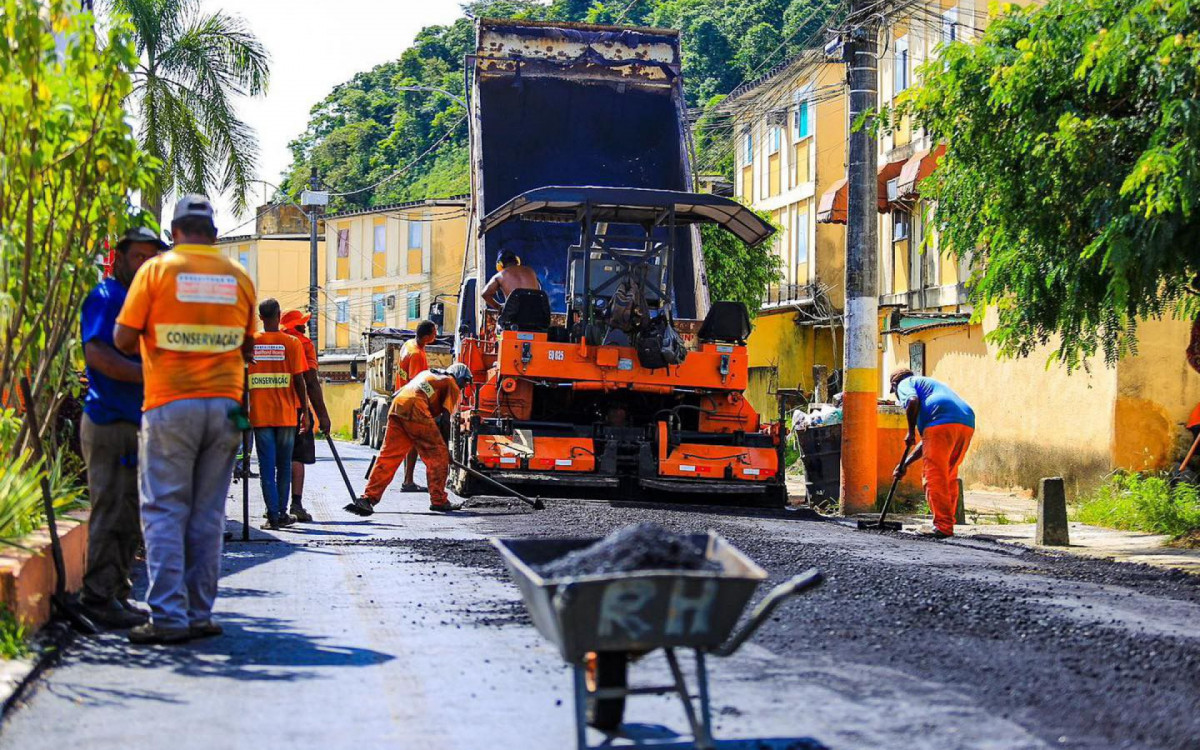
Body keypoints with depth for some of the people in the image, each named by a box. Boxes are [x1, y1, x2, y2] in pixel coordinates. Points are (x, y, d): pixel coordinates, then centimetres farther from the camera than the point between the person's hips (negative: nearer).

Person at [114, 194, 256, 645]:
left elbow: (123, 339, -2)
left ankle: (168, 618, -6)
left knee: (165, 513, 0)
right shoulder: (238, 277, 7)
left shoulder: (157, 269, -2)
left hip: (170, 406, -3)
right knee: (208, 515, 8)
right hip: (224, 404, 3)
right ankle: (199, 615, 10)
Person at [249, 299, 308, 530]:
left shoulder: (250, 343, 1)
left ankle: (273, 515, -5)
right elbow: (299, 381, -5)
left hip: (259, 414, 0)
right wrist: (304, 409, 4)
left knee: (267, 465, 2)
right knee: (284, 465, 12)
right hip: (286, 415, 0)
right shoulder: (292, 343, -3)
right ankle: (282, 513, 14)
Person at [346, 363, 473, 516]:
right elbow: (446, 417, 6)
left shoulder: (428, 374, 37)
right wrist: (445, 447, 11)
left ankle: (368, 498, -4)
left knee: (388, 456, 4)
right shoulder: (452, 385, 16)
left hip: (396, 406, 7)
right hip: (415, 409, -7)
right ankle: (439, 501, 7)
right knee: (438, 456, 5)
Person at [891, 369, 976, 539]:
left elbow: (913, 400, -9)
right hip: (967, 424, 8)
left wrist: (911, 432, 2)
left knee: (935, 478, -6)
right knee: (949, 478, 16)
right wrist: (905, 464, 39)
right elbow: (927, 442, 38)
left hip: (941, 423, -8)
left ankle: (943, 527, -11)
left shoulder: (905, 383, 19)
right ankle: (947, 524, 17)